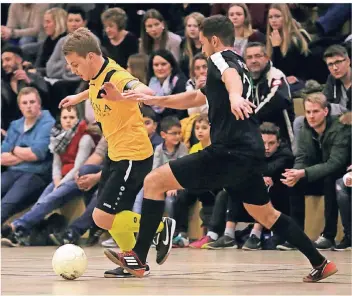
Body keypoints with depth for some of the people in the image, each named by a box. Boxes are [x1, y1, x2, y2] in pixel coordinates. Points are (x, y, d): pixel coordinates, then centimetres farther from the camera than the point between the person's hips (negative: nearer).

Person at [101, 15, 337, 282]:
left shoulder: (221, 58, -1)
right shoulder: (237, 63, 27)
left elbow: (230, 75, -29)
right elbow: (195, 98, 38)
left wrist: (235, 95, -51)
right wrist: (152, 100, 37)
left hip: (229, 152, -10)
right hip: (251, 153, 10)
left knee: (154, 181, -7)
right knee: (266, 215, 25)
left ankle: (138, 258, -8)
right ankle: (320, 263, 24)